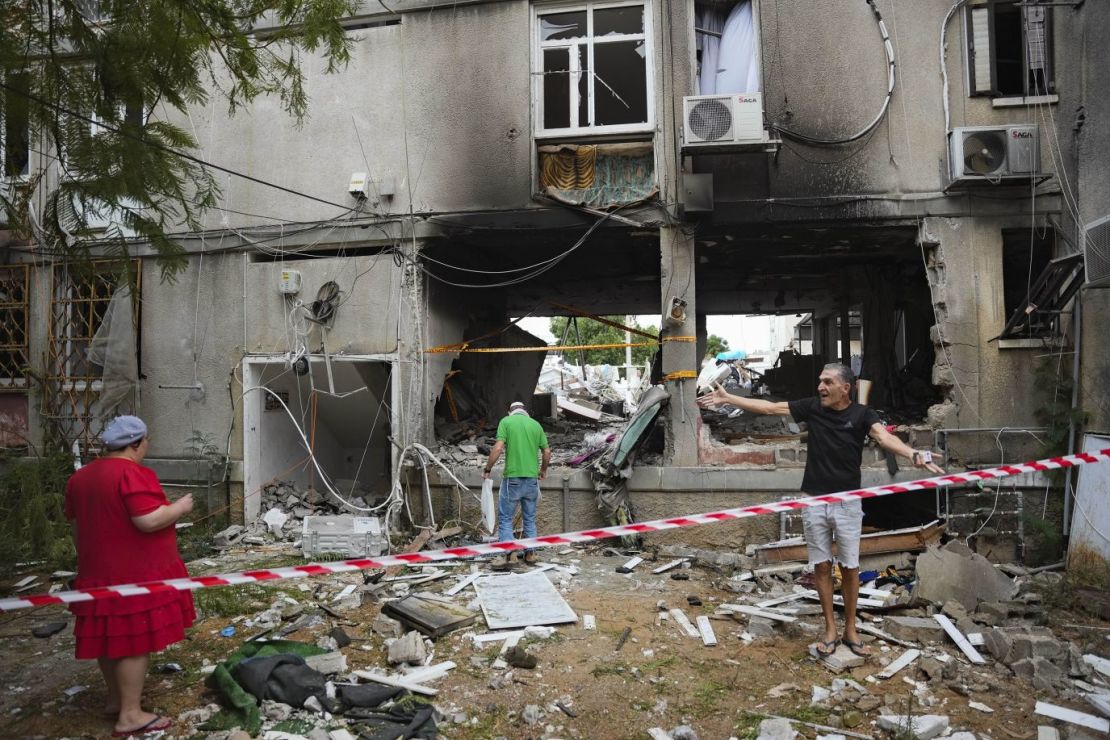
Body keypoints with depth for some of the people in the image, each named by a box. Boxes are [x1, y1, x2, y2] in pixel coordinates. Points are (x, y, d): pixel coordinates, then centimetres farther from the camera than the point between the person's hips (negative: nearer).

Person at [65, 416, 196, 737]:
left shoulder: (80, 478, 10)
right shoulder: (134, 474, -20)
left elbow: (76, 526, 19)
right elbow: (149, 521, -26)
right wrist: (180, 507, -12)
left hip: (99, 574, 9)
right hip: (136, 575, -9)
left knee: (111, 636, 19)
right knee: (135, 641, -2)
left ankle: (115, 698, 34)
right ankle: (130, 715, 3)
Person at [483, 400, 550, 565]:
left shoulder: (506, 421, -2)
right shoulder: (536, 424, 9)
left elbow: (498, 448, -13)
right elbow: (547, 452, 9)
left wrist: (488, 469, -2)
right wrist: (543, 470, 26)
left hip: (512, 479, -4)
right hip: (532, 479, 4)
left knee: (505, 518, 6)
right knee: (530, 519, 16)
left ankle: (508, 554, -4)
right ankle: (530, 553, 19)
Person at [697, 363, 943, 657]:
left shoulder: (862, 414, -7)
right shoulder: (812, 407, -1)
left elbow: (884, 436, -25)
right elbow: (770, 407, 2)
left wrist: (913, 454, -46)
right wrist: (727, 398, 1)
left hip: (848, 503, -2)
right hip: (814, 501, 2)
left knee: (850, 567, 8)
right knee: (821, 565, 9)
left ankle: (850, 630, 24)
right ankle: (830, 629, 21)